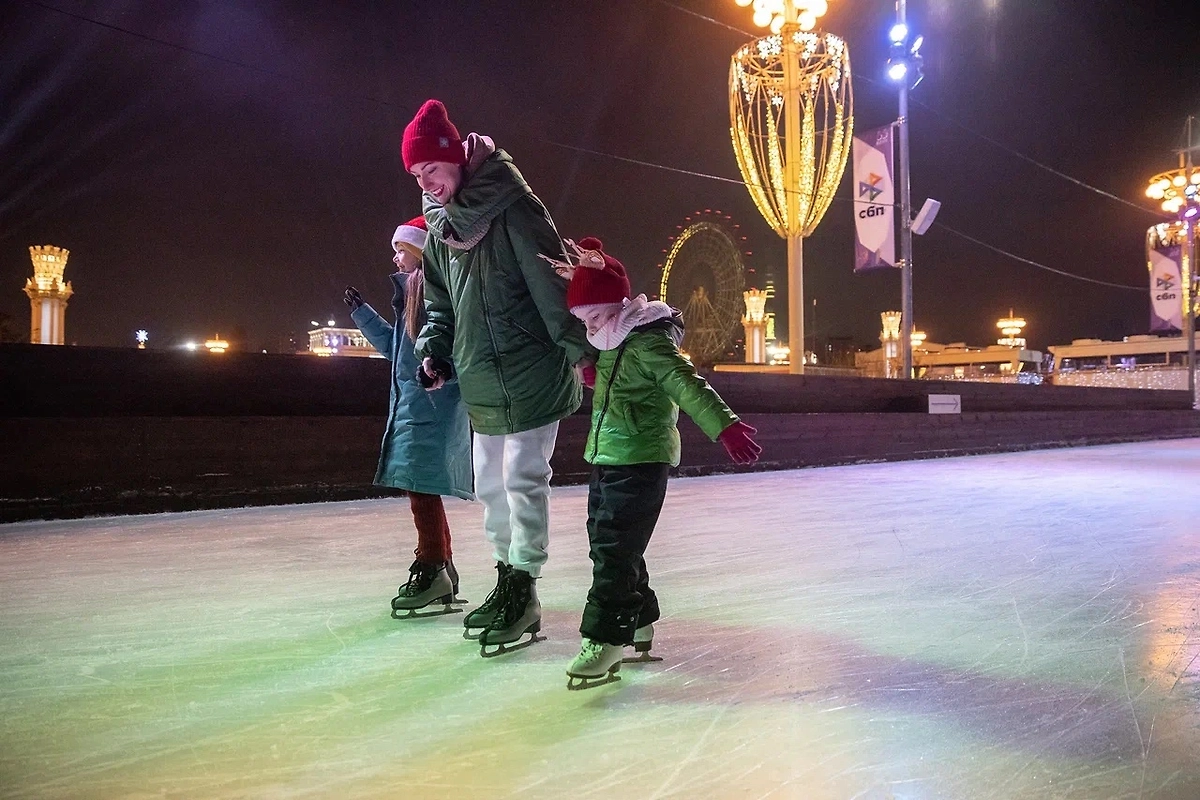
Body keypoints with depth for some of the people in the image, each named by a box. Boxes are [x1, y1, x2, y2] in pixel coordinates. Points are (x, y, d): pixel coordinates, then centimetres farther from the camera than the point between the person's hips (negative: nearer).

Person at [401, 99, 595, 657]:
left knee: (523, 480, -5)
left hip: (531, 375, -8)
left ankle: (522, 593, 5)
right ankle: (508, 579, 28)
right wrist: (434, 349, 4)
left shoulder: (512, 208, -12)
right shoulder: (440, 228, 11)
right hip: (481, 382, 8)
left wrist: (579, 347, -19)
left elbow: (552, 281, -17)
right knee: (490, 485, 15)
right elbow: (440, 303, 19)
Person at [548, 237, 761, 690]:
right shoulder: (613, 343, 12)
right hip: (606, 457, 10)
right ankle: (639, 624, 30)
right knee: (606, 544, 16)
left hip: (640, 461, -10)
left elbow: (688, 385, -27)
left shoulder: (648, 342, -17)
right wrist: (591, 368, 15)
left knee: (615, 550, -10)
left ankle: (606, 640, -5)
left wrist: (724, 425, -36)